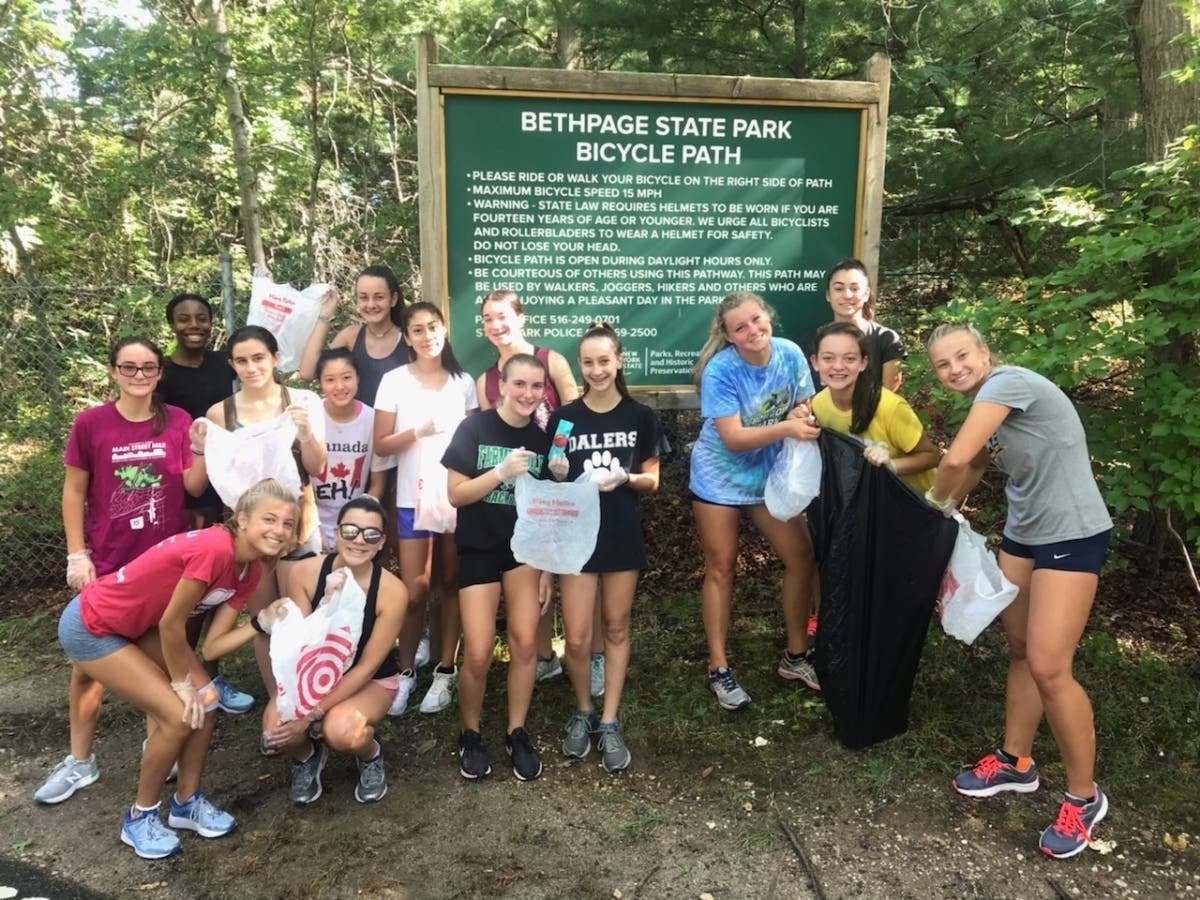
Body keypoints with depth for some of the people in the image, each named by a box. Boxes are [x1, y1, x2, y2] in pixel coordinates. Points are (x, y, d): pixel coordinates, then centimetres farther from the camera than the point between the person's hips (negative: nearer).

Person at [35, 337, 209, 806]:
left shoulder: (177, 421, -3)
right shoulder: (90, 423, -7)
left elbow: (194, 487, -1)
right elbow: (74, 491, -1)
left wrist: (201, 452, -19)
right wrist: (77, 555, -4)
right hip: (107, 563, -1)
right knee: (88, 661, 6)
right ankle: (79, 761, 23)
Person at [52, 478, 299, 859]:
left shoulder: (249, 570, -6)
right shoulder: (214, 548, -33)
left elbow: (212, 645, -5)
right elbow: (171, 622, -23)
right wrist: (181, 682, -9)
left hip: (139, 625, 8)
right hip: (90, 626, -8)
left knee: (204, 701, 0)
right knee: (179, 715, -10)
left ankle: (187, 801, 20)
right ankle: (140, 817, 12)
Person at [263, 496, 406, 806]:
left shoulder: (392, 592, -24)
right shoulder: (304, 572, -18)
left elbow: (366, 666, -19)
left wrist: (312, 714, -25)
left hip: (371, 681, -2)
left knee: (340, 730, -33)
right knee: (276, 730, -26)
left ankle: (371, 756, 5)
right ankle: (307, 756, 12)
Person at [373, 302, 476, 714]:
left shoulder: (463, 382, 5)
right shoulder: (394, 381, -1)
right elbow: (381, 445, -2)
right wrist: (417, 432, -18)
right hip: (413, 499, -2)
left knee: (451, 584, 8)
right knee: (414, 592, 0)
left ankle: (445, 671, 20)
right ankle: (406, 671, 20)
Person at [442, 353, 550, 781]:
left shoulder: (543, 439, 2)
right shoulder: (474, 429, -8)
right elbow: (455, 494, -11)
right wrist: (502, 472, -24)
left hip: (525, 548, 3)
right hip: (479, 549, -3)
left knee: (525, 643, -2)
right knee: (478, 654, -5)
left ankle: (517, 733, 18)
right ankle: (469, 734, 19)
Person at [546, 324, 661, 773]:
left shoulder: (640, 416, -1)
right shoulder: (563, 417, -1)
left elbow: (652, 481, 3)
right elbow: (551, 482, 7)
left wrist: (626, 478, -16)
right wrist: (558, 475, -16)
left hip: (622, 535, 1)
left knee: (616, 628, 11)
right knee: (577, 637, -1)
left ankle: (609, 723, 23)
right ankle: (583, 713, 24)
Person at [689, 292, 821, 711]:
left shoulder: (790, 354, -11)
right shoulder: (721, 370, -24)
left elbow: (805, 407, 1)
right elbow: (733, 438, -27)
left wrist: (802, 415, -23)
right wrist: (786, 428, -39)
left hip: (770, 475, 5)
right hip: (720, 477, -4)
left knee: (803, 558, 4)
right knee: (721, 568, 3)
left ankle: (795, 655, 22)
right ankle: (719, 668, 16)